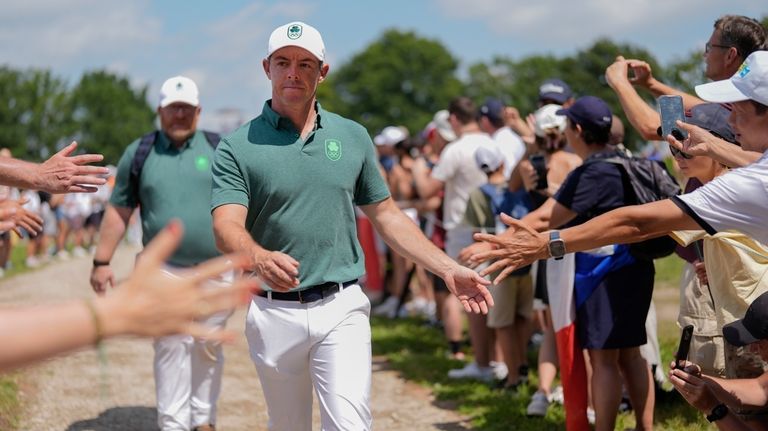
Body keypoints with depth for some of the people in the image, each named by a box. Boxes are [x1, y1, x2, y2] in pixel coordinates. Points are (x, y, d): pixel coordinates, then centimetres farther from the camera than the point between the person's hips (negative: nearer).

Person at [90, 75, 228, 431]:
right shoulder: (139, 153, 6)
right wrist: (101, 261, 2)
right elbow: (119, 210, 7)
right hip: (164, 270, -1)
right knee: (171, 347, -3)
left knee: (209, 348, 7)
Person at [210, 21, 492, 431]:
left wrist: (449, 270, 5)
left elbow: (386, 214, 14)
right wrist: (260, 258, -39)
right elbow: (227, 227, -15)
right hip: (274, 311, 0)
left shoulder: (353, 136, 7)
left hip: (342, 309, 1)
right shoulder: (237, 147, -3)